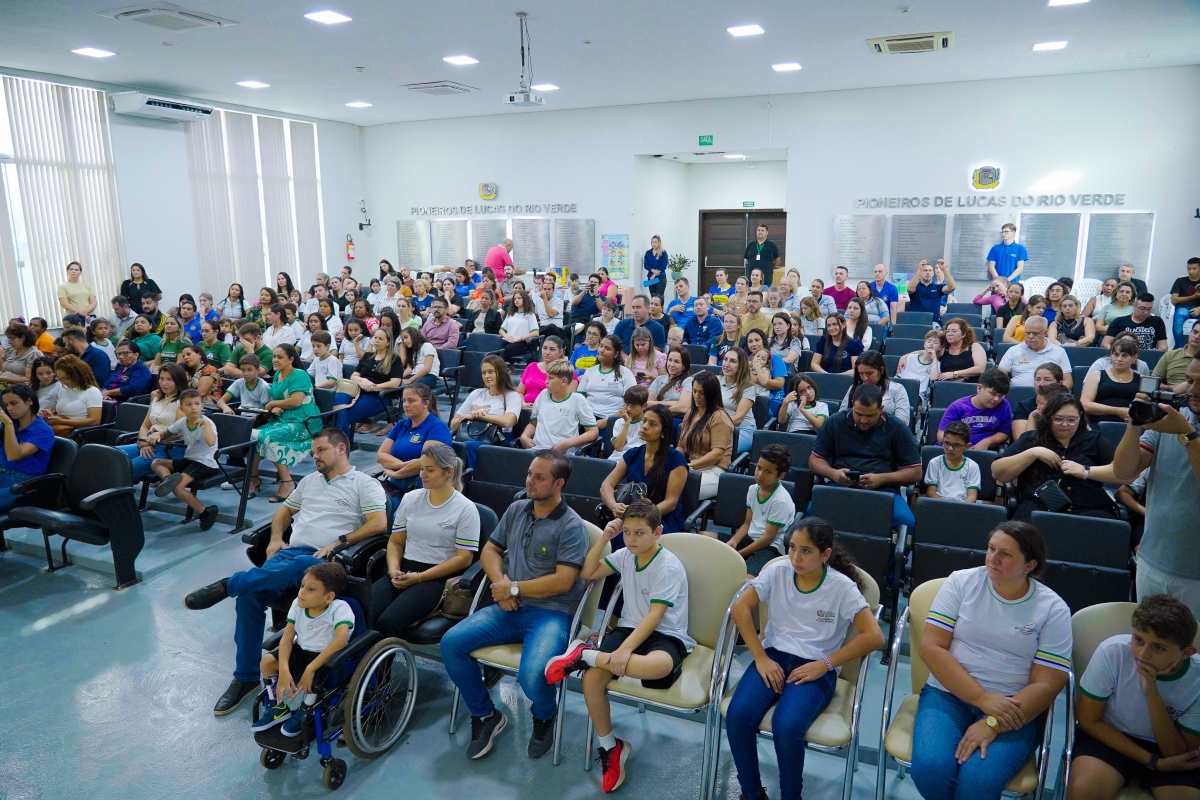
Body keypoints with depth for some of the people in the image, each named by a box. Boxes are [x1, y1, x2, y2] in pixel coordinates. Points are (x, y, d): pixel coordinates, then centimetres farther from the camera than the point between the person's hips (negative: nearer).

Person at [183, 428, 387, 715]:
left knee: (297, 565, -42)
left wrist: (338, 543, -15)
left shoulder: (365, 484, 4)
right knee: (250, 597, -20)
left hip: (324, 560, -6)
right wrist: (276, 538, 11)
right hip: (290, 551, 6)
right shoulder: (310, 480, 26)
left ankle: (226, 585, -31)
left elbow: (379, 523, -9)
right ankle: (246, 677, -7)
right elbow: (285, 509, 31)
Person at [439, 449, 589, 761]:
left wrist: (515, 588, -12)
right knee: (451, 643, -13)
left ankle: (545, 718, 9)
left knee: (532, 676, -31)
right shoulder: (516, 510, 10)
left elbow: (563, 582, -16)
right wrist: (501, 583, -5)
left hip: (551, 613, -6)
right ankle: (485, 715, 10)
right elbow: (490, 551, 15)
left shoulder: (571, 526, -10)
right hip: (510, 608, 6)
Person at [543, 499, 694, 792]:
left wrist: (625, 650, -33)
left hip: (665, 635, -5)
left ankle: (585, 654, -26)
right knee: (592, 677, -23)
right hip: (629, 627, 5)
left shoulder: (669, 566, -15)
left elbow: (655, 616, -22)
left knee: (660, 666, -43)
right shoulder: (625, 555, 5)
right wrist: (604, 538, -1)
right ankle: (610, 746, -2)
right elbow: (588, 573, 12)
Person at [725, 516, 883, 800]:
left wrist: (825, 664, -15)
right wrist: (760, 658, -11)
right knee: (738, 716, -23)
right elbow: (741, 607, -3)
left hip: (816, 668, -3)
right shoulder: (777, 571, -2)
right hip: (774, 656, 3)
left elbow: (874, 637, -12)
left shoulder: (842, 587, -8)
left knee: (787, 727, -31)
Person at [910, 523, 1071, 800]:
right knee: (929, 769, -25)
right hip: (949, 694, 1)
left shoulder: (1052, 609, -1)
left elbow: (1047, 684, -6)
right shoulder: (961, 582, 0)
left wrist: (993, 724, -18)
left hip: (1014, 709, -1)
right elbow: (931, 647, -6)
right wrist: (983, 699, -16)